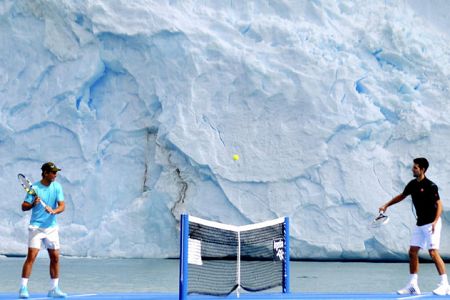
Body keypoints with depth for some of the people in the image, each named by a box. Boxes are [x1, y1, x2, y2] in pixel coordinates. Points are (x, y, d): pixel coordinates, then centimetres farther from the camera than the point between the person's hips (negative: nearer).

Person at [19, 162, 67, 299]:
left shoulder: (57, 187, 1)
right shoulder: (35, 188, -8)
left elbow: (62, 206, -5)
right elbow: (24, 207, -8)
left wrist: (54, 211, -25)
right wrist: (33, 204, -28)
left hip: (52, 227, 4)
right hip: (36, 227, -4)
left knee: (55, 258, 5)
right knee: (31, 256, -12)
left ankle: (54, 289, 16)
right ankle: (23, 288, -8)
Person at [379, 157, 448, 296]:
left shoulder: (430, 186, -15)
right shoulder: (412, 184, 7)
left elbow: (439, 204, -17)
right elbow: (401, 196, 24)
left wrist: (435, 221, -29)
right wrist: (386, 205, 24)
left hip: (431, 223, -8)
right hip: (420, 224, 8)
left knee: (433, 252, -15)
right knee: (412, 252, 6)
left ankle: (445, 285, -11)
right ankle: (413, 285, 12)